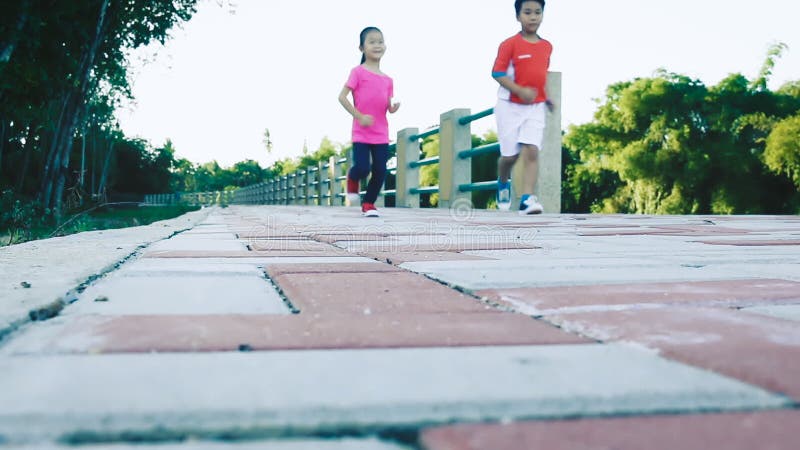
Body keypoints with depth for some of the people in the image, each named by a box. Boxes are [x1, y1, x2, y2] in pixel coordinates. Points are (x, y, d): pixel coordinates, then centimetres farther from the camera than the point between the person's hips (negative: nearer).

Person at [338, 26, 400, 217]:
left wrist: (394, 107, -10)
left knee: (380, 171, 0)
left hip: (381, 133, 5)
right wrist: (359, 116, -15)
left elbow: (389, 107, 14)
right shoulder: (358, 72, -4)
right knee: (362, 168, -14)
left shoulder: (388, 80, 11)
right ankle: (352, 180, 22)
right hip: (361, 132, -5)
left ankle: (369, 204, 17)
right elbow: (342, 97, -9)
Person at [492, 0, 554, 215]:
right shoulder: (510, 44, -8)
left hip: (536, 108, 3)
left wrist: (547, 97, 10)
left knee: (532, 152, -12)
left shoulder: (547, 47, 8)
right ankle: (503, 184, 35)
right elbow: (497, 73, -13)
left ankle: (527, 199, -16)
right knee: (510, 155, 4)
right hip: (510, 106, -3)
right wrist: (520, 91, -25)